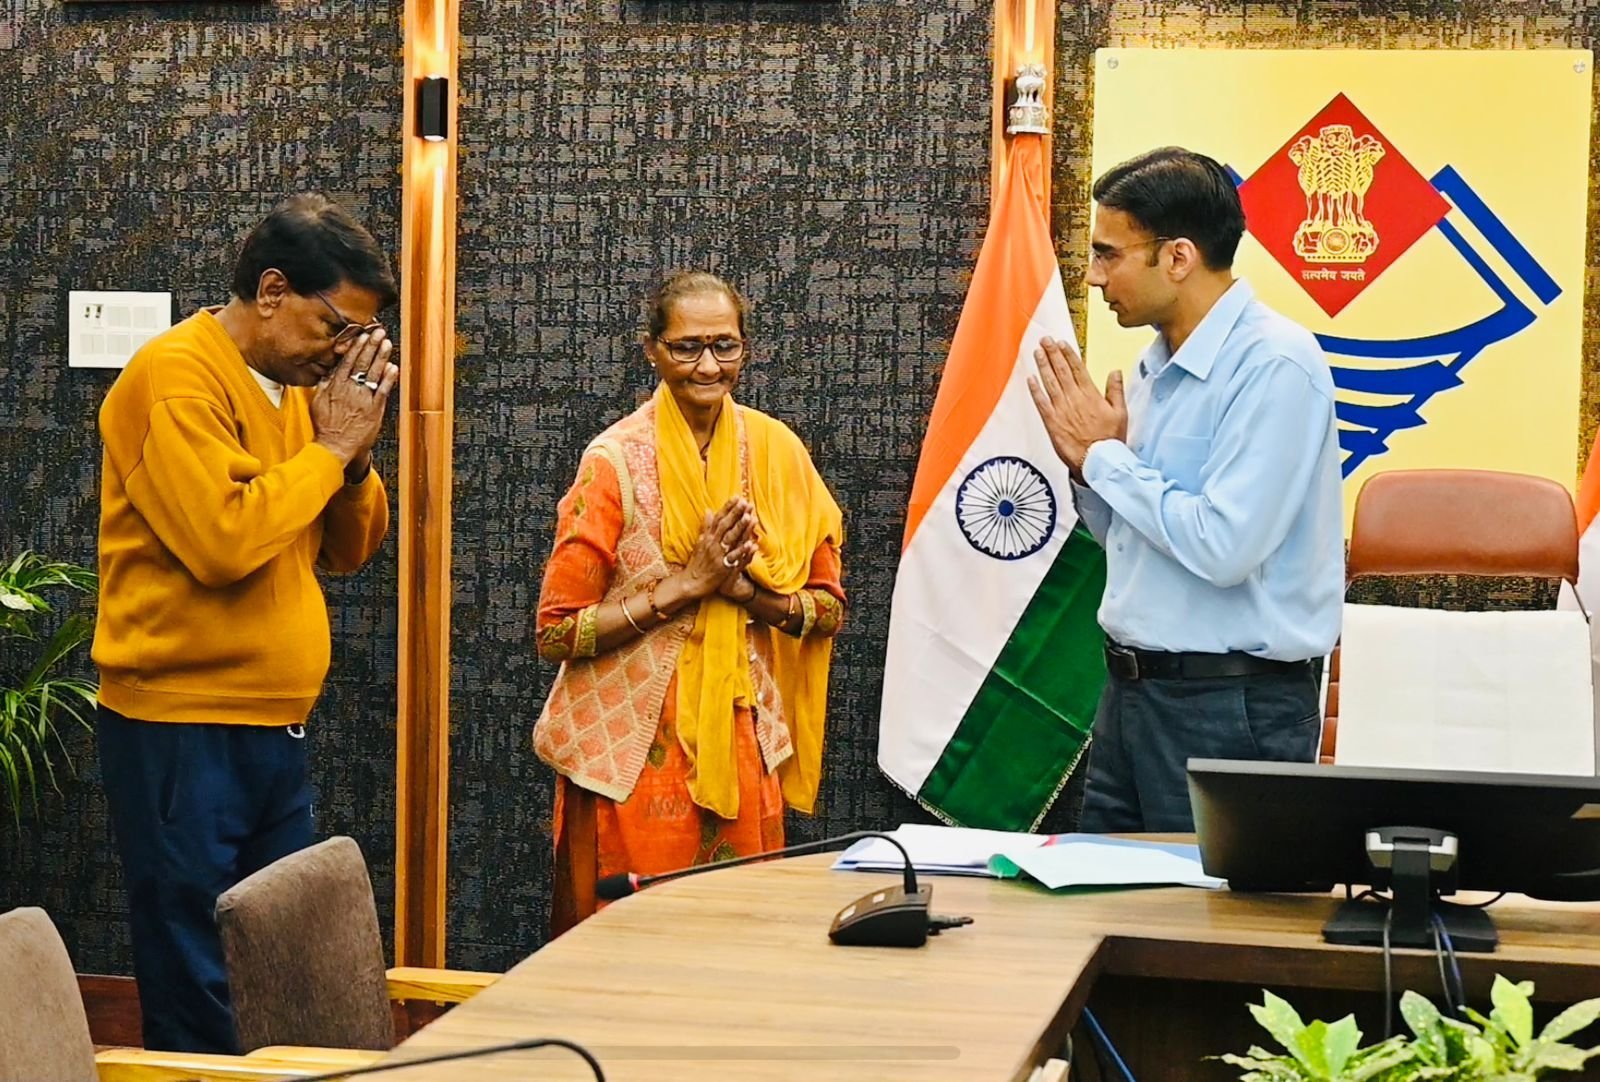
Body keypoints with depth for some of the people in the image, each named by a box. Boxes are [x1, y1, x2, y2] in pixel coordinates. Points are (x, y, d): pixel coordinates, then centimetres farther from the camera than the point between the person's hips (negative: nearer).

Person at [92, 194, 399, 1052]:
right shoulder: (176, 377, -13)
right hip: (182, 733, -8)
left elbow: (349, 549, 14)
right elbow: (221, 539, -26)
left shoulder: (292, 381, 12)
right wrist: (329, 447, -14)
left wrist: (355, 455, -4)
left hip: (273, 729, 8)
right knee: (196, 992, -3)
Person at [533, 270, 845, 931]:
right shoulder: (616, 461, -8)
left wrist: (745, 587, -12)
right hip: (635, 749, -3)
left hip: (743, 739, 4)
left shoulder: (777, 452, 3)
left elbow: (828, 610, 6)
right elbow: (556, 634, -10)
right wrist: (683, 586, -16)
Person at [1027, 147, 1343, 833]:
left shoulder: (1275, 368, -16)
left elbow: (1222, 547, -25)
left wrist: (1105, 455, -12)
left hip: (1232, 705, -9)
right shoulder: (1158, 366, 11)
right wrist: (1085, 464, 1)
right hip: (1132, 691, 9)